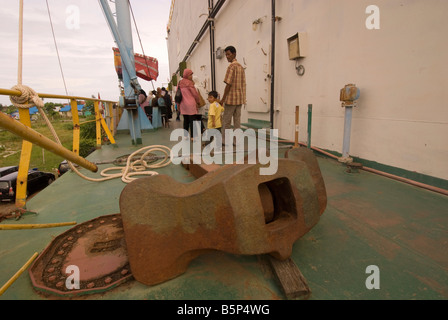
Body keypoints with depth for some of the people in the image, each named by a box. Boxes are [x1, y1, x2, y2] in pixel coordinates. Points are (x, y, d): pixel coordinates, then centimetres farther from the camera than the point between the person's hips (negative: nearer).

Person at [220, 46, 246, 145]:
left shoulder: (231, 66, -11)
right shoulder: (241, 67, 15)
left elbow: (228, 84, -17)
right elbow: (243, 84, 16)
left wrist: (223, 99, -12)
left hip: (231, 98, -8)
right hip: (240, 98, 8)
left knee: (226, 120, 1)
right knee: (237, 120, 8)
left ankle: (224, 140, 7)